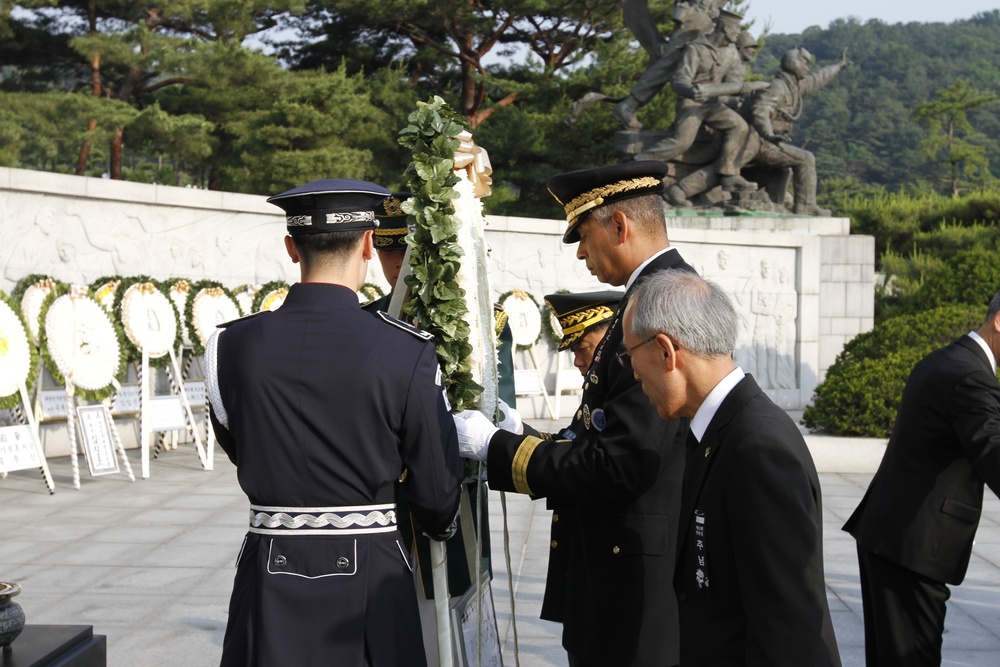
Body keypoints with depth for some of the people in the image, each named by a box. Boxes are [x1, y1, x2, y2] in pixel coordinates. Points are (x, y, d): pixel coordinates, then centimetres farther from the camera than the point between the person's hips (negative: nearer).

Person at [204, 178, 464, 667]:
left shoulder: (231, 347, -5)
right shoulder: (406, 352, -12)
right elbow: (437, 488, -4)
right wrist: (440, 527, 19)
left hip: (271, 574, 2)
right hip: (367, 575, -2)